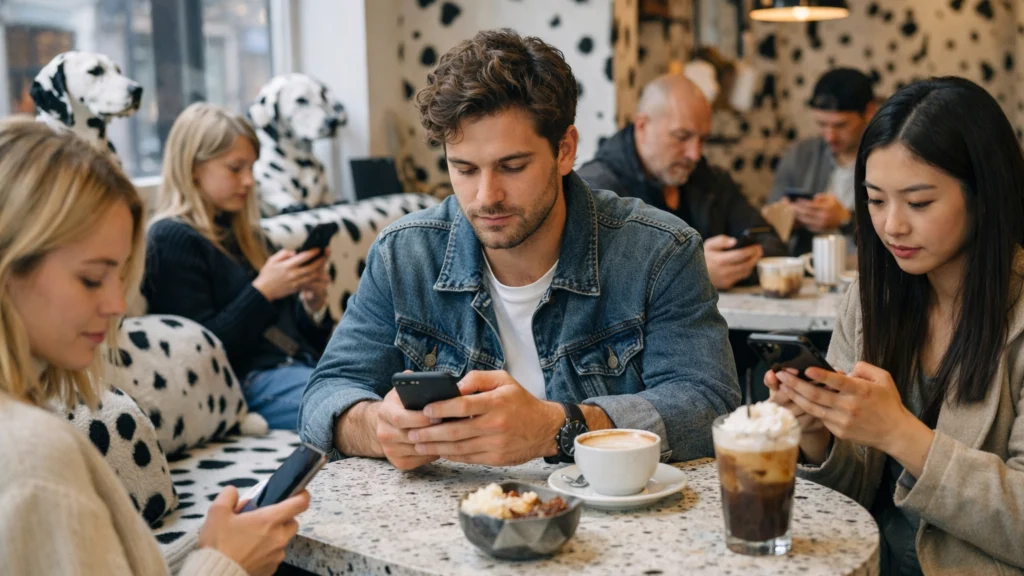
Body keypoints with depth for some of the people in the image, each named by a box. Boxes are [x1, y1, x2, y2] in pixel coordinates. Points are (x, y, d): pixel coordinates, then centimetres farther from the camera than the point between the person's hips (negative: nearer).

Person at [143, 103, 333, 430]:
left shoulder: (244, 233, 24)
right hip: (249, 382, -8)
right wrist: (263, 291, -14)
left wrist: (312, 302, 2)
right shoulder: (172, 238, -2)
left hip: (301, 365, 8)